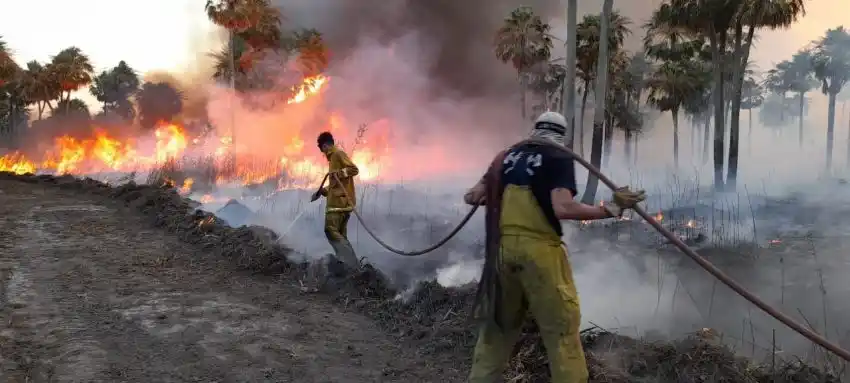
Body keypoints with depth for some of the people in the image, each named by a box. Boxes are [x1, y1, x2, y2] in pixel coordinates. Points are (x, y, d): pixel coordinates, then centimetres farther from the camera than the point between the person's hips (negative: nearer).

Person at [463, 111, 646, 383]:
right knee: (562, 327, 3)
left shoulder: (507, 155, 13)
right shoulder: (559, 157, -3)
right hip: (540, 249, -5)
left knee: (499, 323, 19)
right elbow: (563, 208, -18)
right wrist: (612, 209, -12)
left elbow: (472, 198, 12)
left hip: (502, 247, 6)